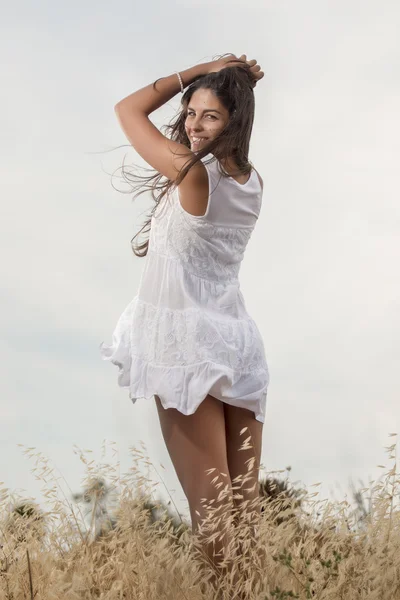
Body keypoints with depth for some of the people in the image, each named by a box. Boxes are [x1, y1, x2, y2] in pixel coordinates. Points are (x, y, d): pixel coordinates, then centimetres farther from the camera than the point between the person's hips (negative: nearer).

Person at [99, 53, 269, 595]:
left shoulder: (193, 173, -14)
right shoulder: (252, 181, 7)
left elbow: (129, 109, -1)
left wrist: (200, 70, 3)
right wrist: (228, 80, 15)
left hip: (187, 338, -7)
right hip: (237, 339, 7)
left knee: (209, 502, -7)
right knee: (244, 502, 8)